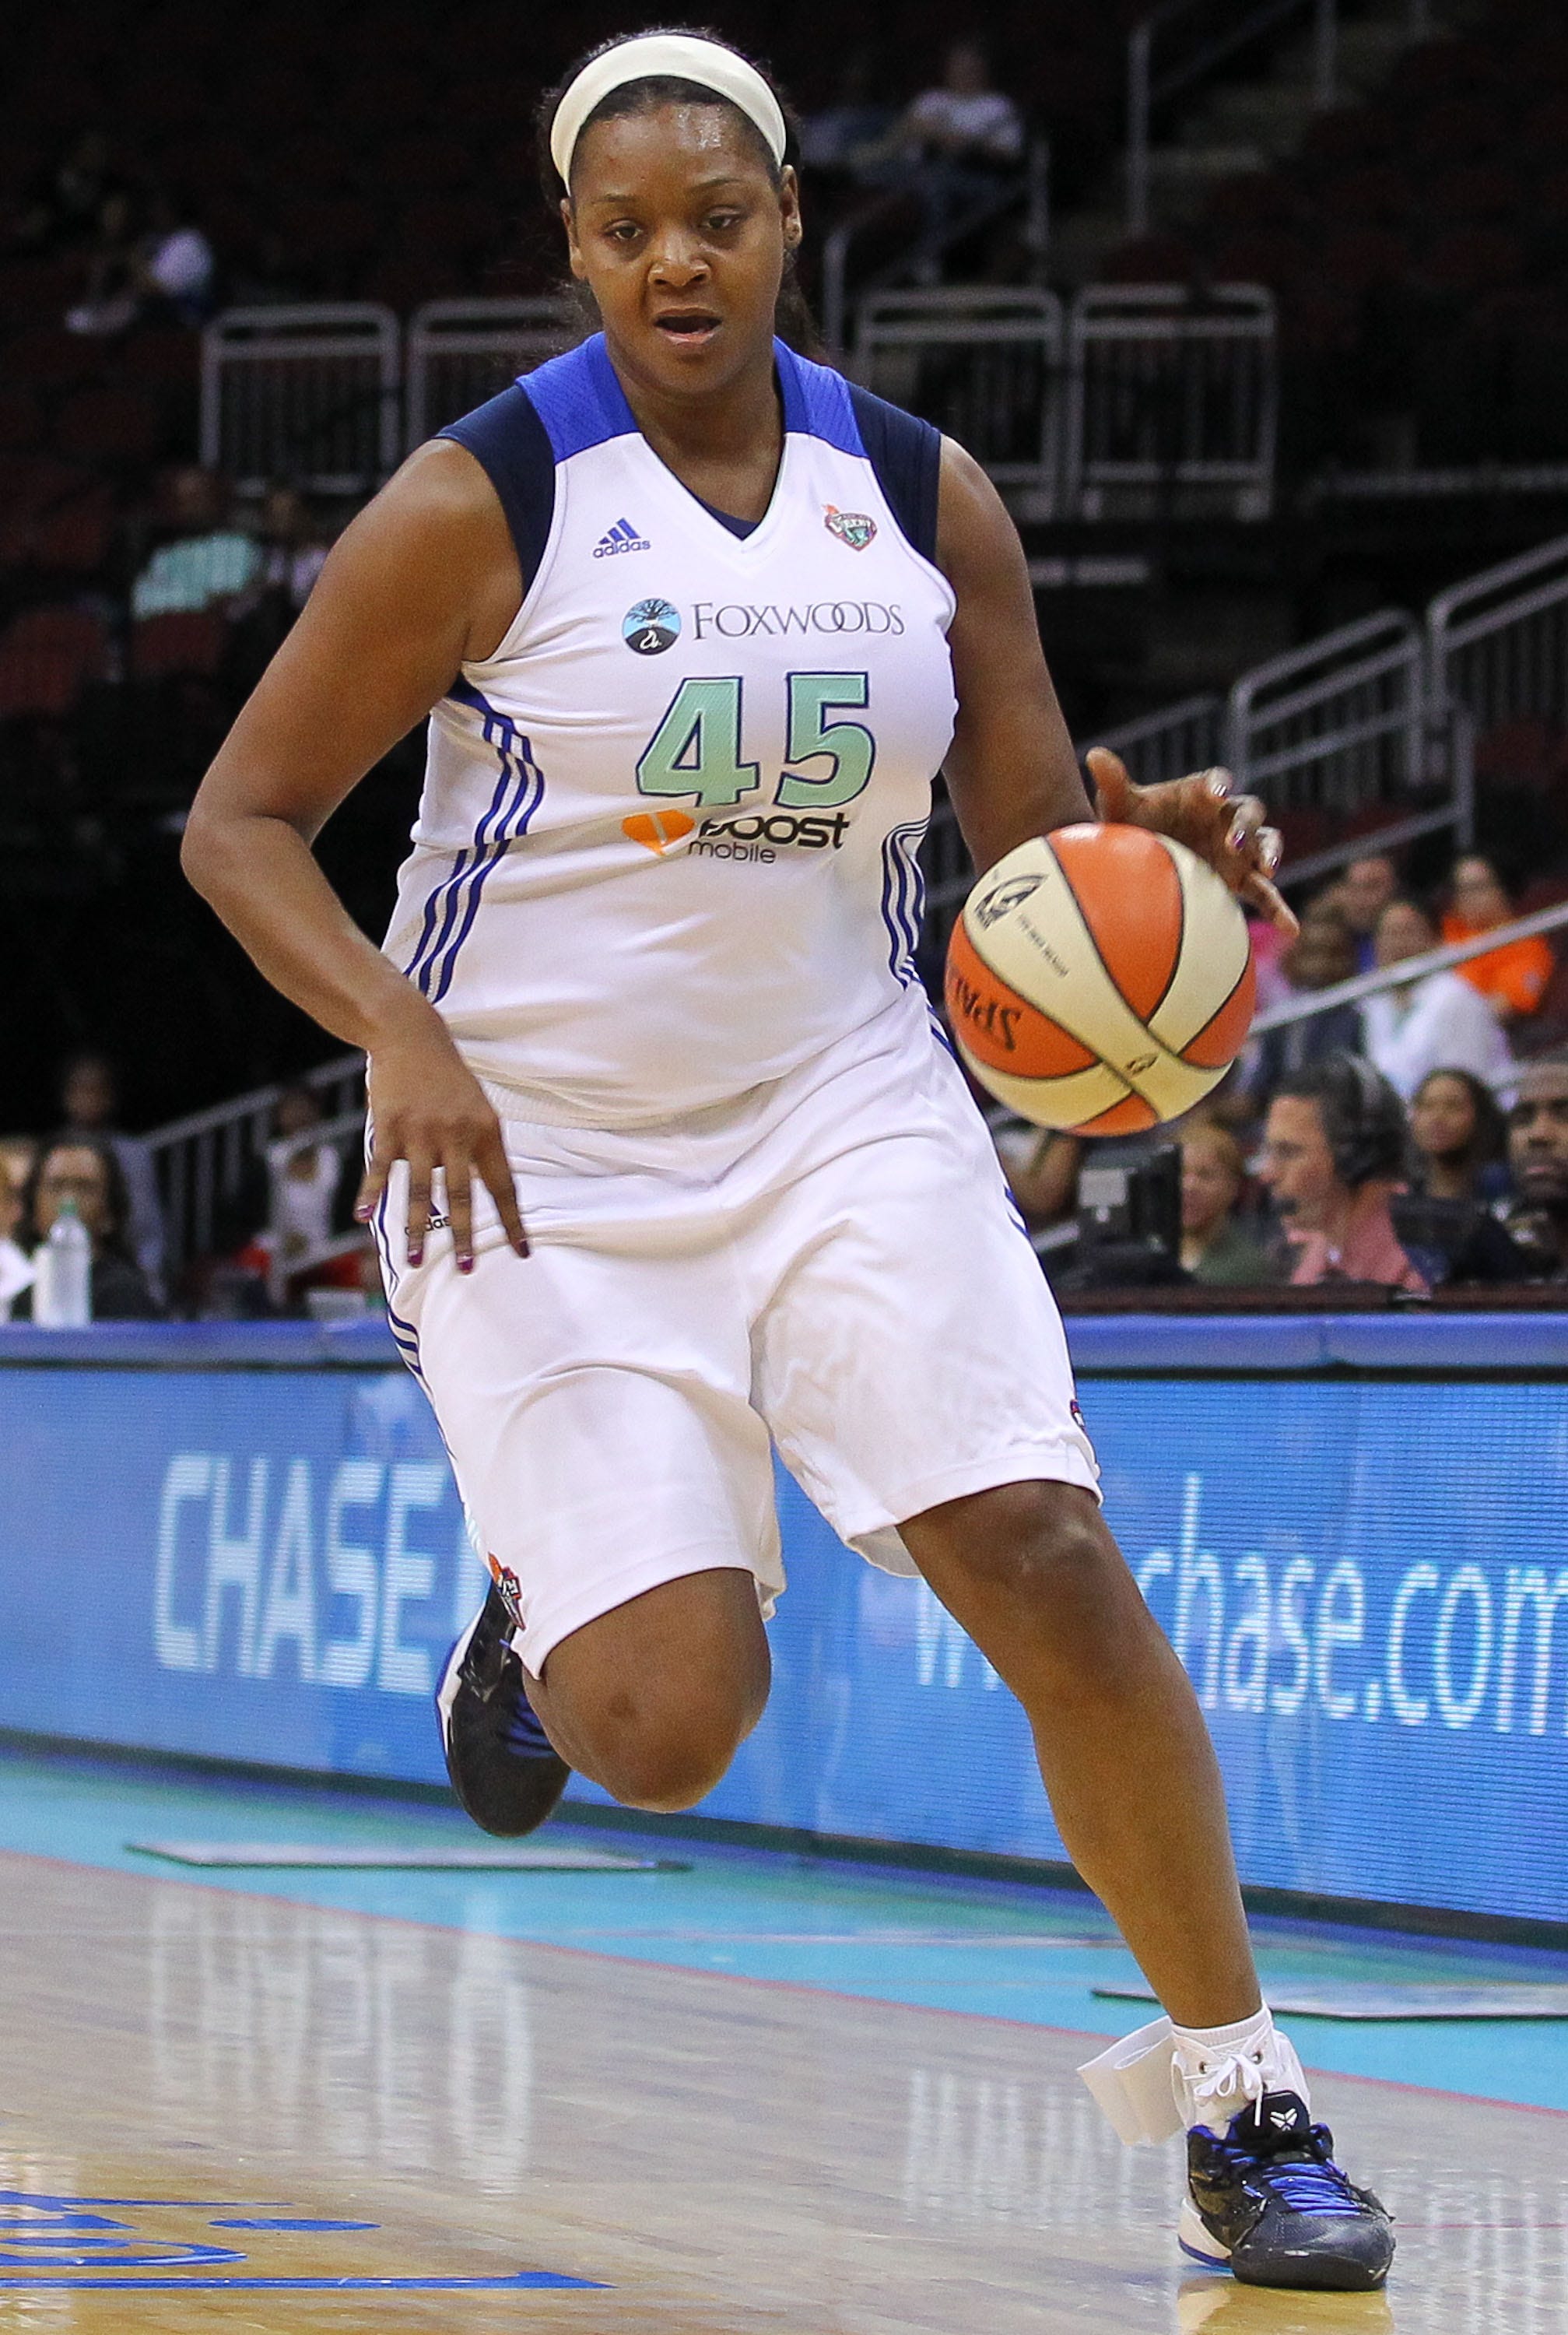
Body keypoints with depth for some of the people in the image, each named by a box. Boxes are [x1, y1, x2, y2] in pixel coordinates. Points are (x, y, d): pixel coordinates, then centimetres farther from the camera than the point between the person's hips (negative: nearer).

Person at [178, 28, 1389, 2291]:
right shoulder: (480, 506, -11)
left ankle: (1236, 2088, -2)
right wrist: (402, 1040, -24)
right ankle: (542, 1605, 25)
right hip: (541, 1160, -3)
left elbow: (1037, 851, 7)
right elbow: (242, 821, -7)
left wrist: (1158, 839, -17)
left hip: (844, 1113, 3)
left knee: (1052, 1566, -15)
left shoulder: (928, 498, 2)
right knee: (664, 1734, -14)